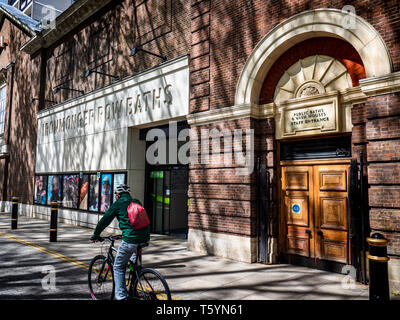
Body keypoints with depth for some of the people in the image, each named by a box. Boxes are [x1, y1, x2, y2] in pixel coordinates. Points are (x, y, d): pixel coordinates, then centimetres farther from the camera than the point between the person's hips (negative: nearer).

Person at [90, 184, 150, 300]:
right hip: (144, 238, 6)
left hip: (130, 240, -6)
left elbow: (104, 221, 9)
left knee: (118, 268, 12)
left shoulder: (117, 204, 3)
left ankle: (121, 296, 10)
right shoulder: (137, 202, 18)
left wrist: (95, 236, 24)